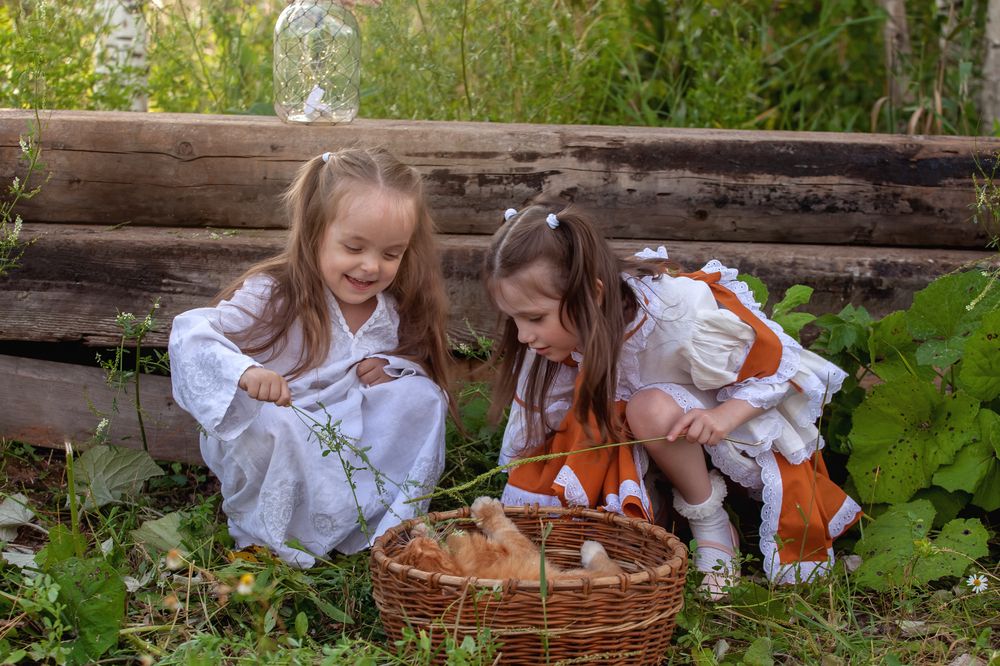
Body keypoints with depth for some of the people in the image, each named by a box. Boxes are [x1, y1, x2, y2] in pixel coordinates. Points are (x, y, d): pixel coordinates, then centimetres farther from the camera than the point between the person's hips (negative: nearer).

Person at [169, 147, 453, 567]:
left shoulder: (397, 313, -3)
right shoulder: (273, 296, -17)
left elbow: (427, 366, 10)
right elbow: (189, 335, -28)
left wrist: (395, 368, -15)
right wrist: (243, 371, -49)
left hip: (351, 448, 4)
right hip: (271, 452, -4)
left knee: (422, 395, -14)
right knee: (267, 423, -37)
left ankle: (391, 530, -12)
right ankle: (271, 533, -13)